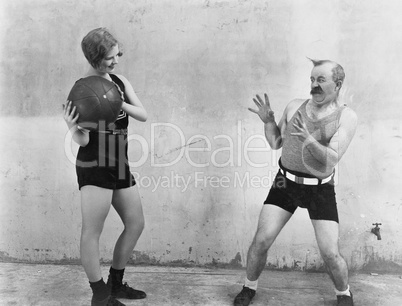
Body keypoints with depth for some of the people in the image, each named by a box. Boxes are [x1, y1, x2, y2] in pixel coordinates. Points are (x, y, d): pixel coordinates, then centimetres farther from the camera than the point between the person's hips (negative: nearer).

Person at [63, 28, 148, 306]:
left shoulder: (121, 82, 7)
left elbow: (143, 115, -1)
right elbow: (83, 140, -14)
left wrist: (120, 103, -19)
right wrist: (72, 126, -36)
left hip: (120, 164, 8)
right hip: (94, 166, -7)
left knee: (136, 224, 13)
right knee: (92, 232, -4)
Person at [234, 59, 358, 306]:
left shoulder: (346, 117, -9)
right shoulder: (295, 106, 0)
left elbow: (333, 158, -19)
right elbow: (276, 143, 8)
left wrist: (308, 139, -35)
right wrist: (268, 120, -9)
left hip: (320, 189, -2)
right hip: (286, 183, 2)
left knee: (330, 254, -5)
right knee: (261, 241, -4)